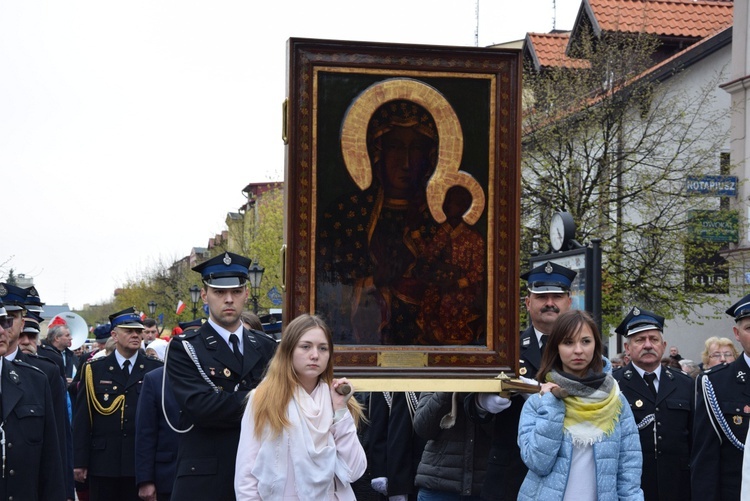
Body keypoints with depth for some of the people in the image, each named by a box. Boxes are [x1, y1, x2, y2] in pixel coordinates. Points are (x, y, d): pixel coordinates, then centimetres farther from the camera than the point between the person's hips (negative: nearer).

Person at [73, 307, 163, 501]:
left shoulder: (156, 370, 5)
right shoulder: (94, 370, 5)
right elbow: (82, 419, 3)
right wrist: (79, 461, -3)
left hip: (142, 462, 0)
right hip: (103, 463, 0)